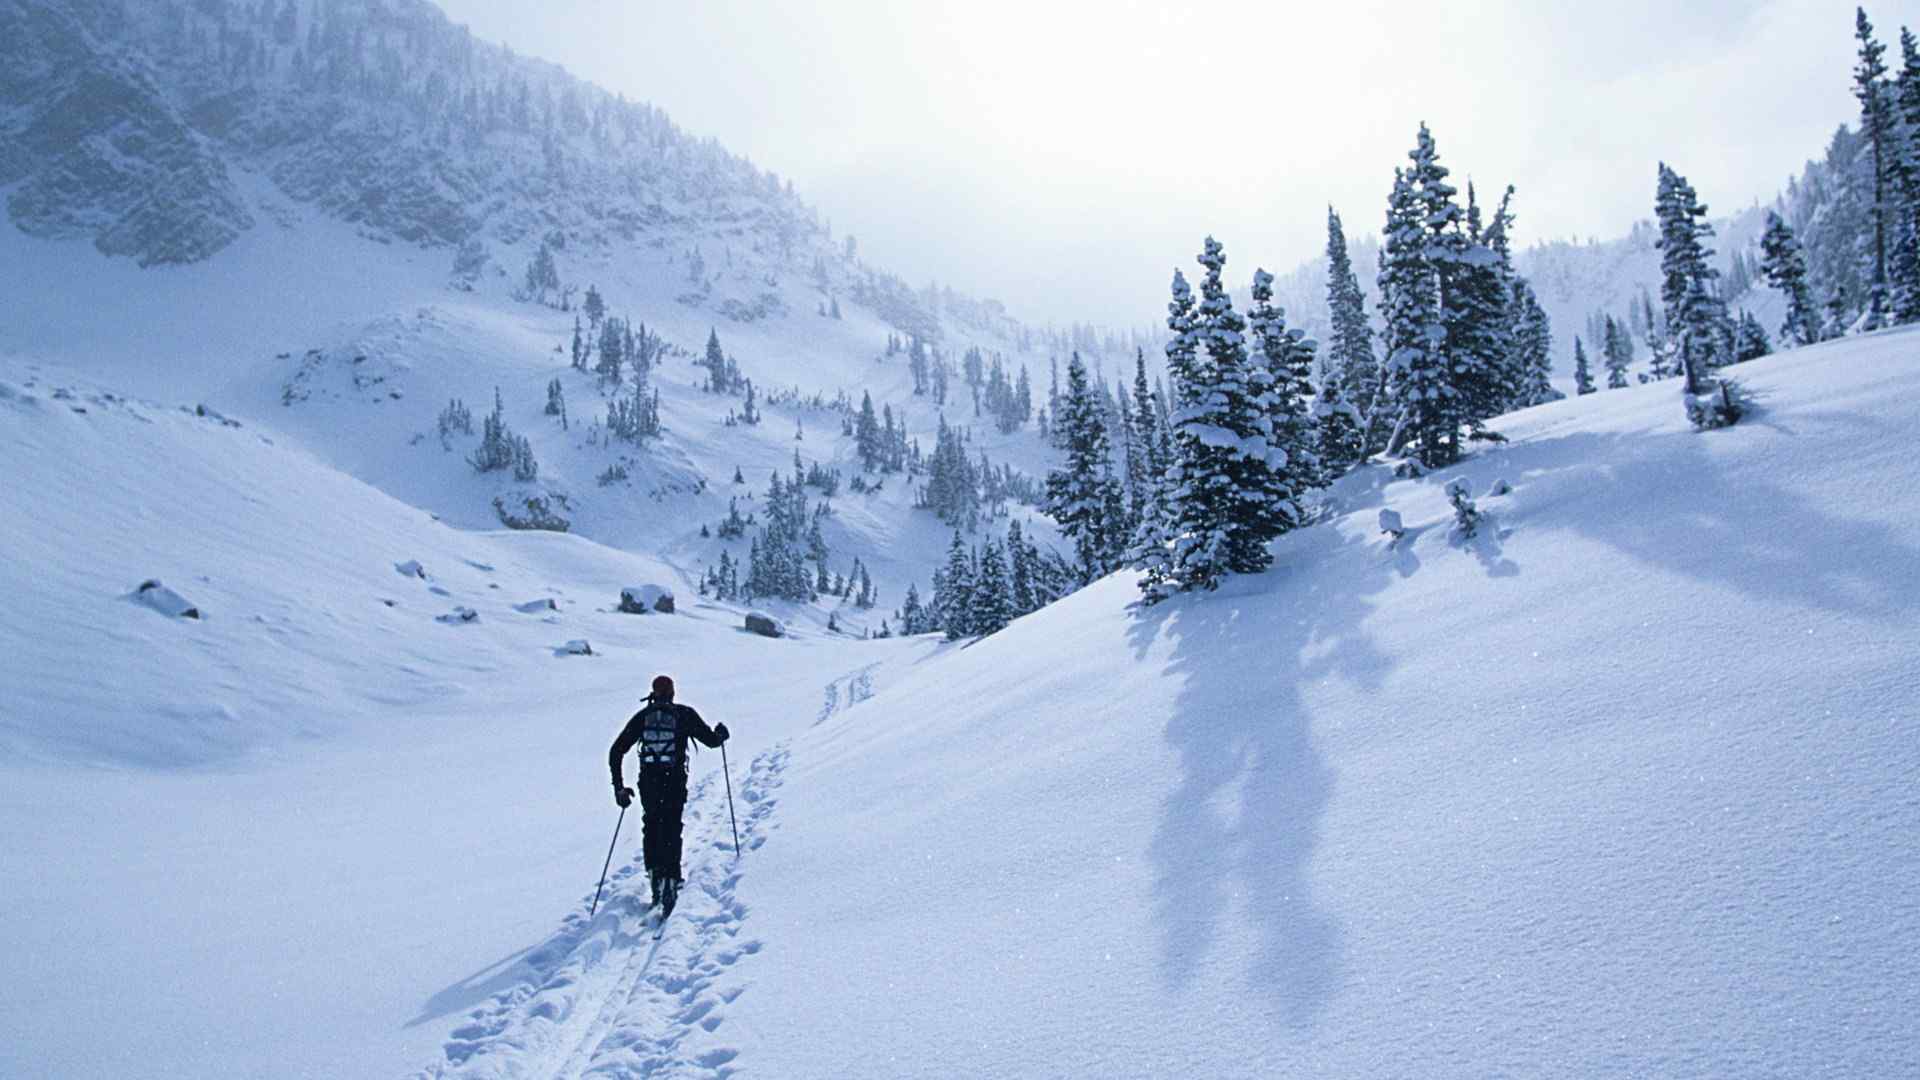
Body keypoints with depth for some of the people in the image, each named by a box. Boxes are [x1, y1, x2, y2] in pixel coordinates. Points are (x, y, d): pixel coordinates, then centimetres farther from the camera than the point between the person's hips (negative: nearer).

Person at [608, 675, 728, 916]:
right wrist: (721, 732, 29)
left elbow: (616, 751, 5)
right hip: (675, 781, -2)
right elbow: (712, 740, 6)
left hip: (648, 782, 2)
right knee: (671, 832, 3)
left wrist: (619, 786, 10)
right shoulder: (684, 714, 2)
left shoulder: (642, 716, 8)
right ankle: (670, 879, -12)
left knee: (651, 827, 22)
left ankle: (654, 873, 17)